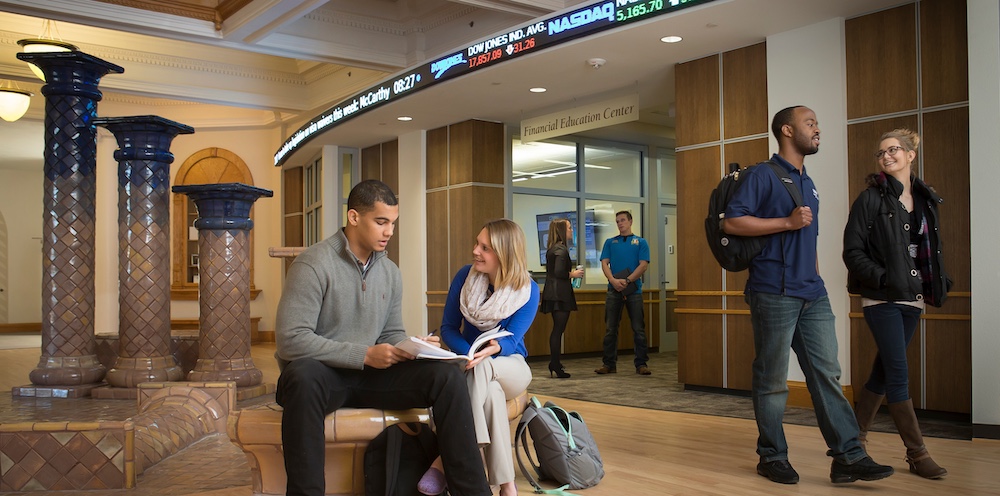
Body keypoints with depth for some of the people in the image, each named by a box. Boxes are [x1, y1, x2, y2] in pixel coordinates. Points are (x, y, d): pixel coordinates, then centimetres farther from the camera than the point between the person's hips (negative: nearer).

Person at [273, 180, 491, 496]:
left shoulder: (390, 272, 8)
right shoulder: (313, 265, -13)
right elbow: (290, 339, -21)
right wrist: (364, 354, -23)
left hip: (369, 375, 5)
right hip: (322, 374, -5)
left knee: (447, 376, -15)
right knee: (304, 375, -41)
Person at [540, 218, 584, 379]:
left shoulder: (551, 249, 14)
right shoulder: (561, 249, -15)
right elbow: (559, 272, -24)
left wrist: (570, 273, 16)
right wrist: (573, 274, -10)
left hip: (552, 293, 10)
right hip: (560, 294, -10)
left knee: (556, 329, 16)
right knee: (558, 330, -5)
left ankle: (554, 365, 22)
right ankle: (556, 368, -2)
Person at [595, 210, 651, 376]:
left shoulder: (640, 242, 7)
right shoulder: (610, 242, 13)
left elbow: (643, 265, -3)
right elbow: (604, 263, 3)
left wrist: (627, 281, -15)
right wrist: (614, 281, -14)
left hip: (634, 289, -2)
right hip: (613, 289, 2)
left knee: (639, 329, -1)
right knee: (610, 329, 3)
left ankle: (641, 363, 5)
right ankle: (609, 363, 10)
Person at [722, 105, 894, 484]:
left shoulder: (808, 184, 21)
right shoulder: (763, 175, -4)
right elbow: (732, 222, -15)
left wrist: (817, 281, 19)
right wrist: (788, 222, -15)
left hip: (813, 294, 8)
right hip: (774, 293, -7)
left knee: (827, 373, 4)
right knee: (773, 380, 1)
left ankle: (848, 456, 6)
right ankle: (772, 457, 12)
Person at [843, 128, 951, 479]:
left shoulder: (925, 200, 11)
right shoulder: (871, 199, -5)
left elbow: (932, 250, 17)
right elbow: (852, 251, -9)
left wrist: (937, 286, 5)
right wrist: (881, 277, -19)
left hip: (912, 299, 6)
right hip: (882, 300, -6)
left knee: (885, 370, 11)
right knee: (899, 374, -7)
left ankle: (855, 434, 24)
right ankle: (917, 455, -1)